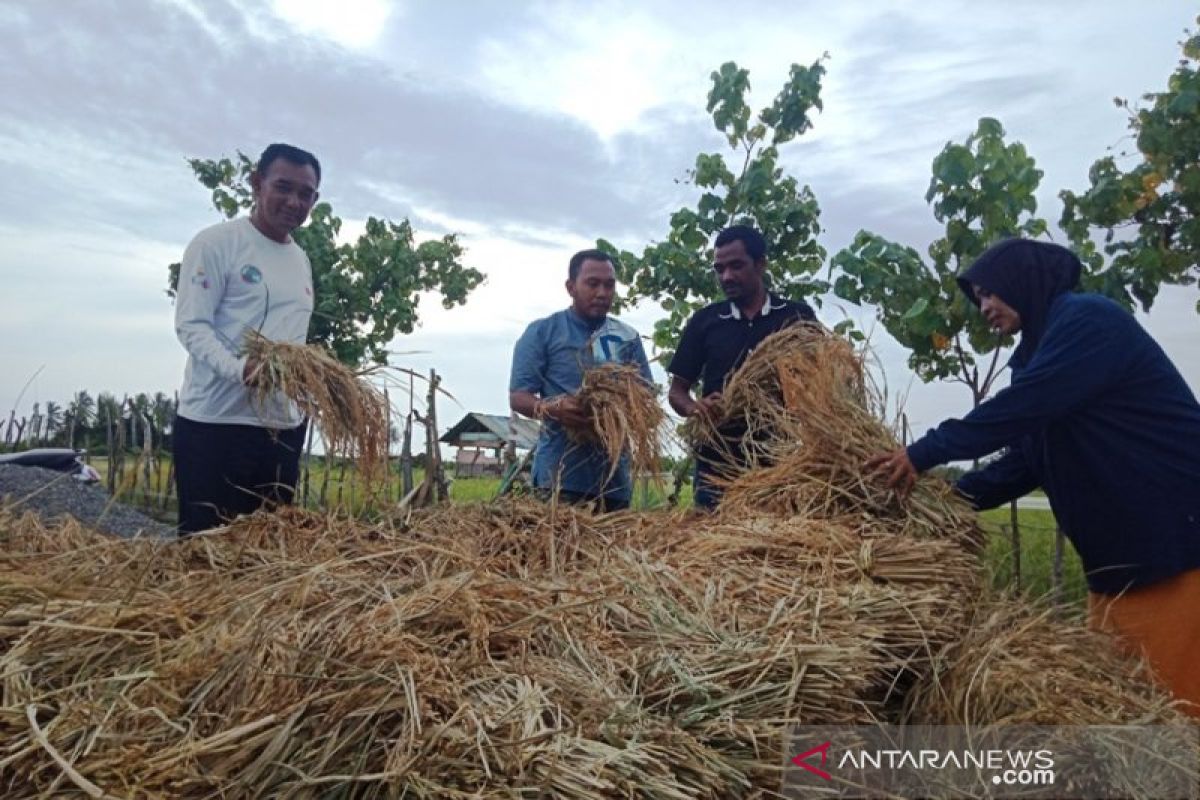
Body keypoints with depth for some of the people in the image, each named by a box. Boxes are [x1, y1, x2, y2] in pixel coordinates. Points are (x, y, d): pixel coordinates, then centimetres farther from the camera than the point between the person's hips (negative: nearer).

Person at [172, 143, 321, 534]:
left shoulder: (301, 260, 17)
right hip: (216, 422, -6)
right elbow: (191, 325, -11)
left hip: (284, 425, 7)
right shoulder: (216, 242, -4)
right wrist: (238, 369, -28)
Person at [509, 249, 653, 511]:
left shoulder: (628, 338, 13)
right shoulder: (541, 332, 2)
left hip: (615, 475, 4)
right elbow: (518, 397, -2)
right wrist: (551, 408, -24)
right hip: (562, 475, -4)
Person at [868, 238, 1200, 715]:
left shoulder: (1088, 320, -11)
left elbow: (1020, 407, -26)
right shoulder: (1042, 351, 16)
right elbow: (1024, 465, 14)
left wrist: (925, 453, -23)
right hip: (1120, 555, 9)